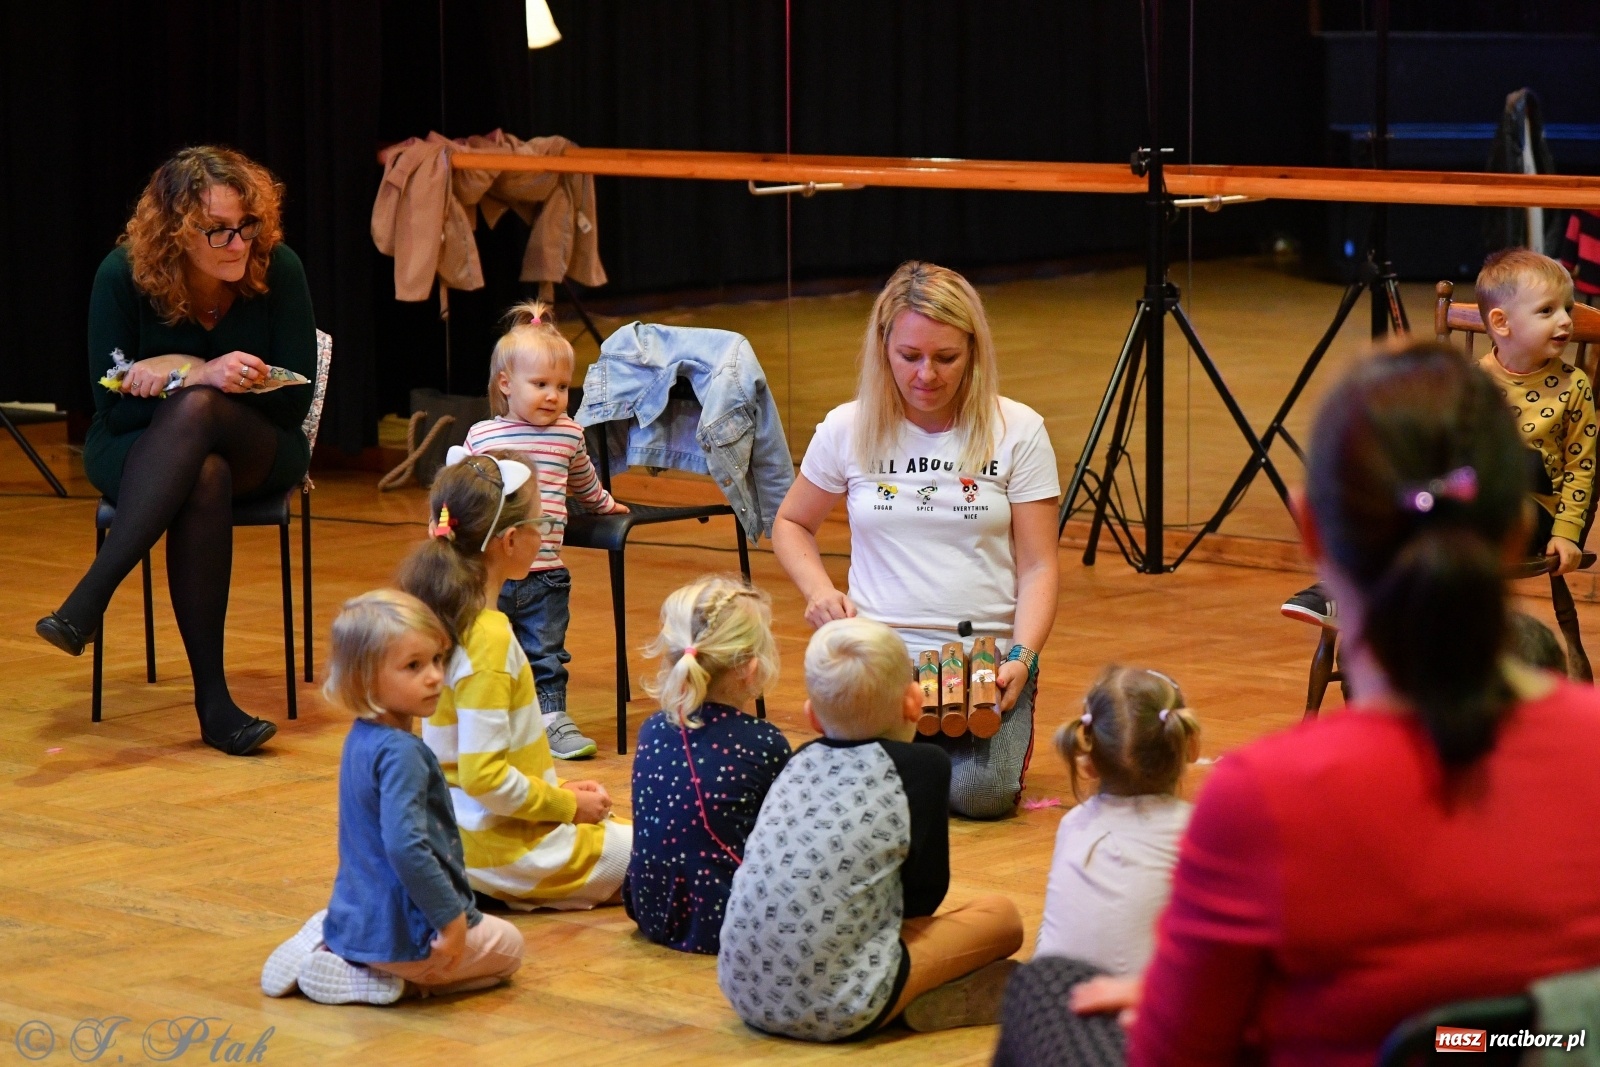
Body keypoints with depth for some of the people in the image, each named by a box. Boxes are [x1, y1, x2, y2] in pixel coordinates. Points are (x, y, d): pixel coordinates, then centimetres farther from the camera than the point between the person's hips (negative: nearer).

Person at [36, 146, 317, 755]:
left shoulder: (278, 270, -14)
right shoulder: (124, 276, -14)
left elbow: (295, 402, -12)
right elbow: (114, 410, -14)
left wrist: (182, 376, -23)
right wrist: (206, 375, -30)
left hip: (255, 454, 1)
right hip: (141, 454, 0)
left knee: (195, 409, -36)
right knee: (204, 481, -38)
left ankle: (88, 601, -40)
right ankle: (212, 700, -39)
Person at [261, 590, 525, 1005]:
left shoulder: (362, 739, 6)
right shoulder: (401, 753, -23)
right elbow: (404, 846, -34)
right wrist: (453, 919, -26)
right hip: (403, 934, -8)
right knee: (508, 946, 19)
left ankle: (324, 947, 12)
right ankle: (381, 979, -1)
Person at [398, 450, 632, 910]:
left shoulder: (437, 617, 3)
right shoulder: (487, 638, -25)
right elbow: (484, 776, -28)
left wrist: (559, 791, 11)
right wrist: (567, 805, -13)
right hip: (503, 850, -9)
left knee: (619, 829, 28)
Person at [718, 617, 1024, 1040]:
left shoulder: (800, 763, 11)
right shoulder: (923, 766, -3)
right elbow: (925, 895, 3)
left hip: (743, 991, 6)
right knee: (1001, 916, 11)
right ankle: (926, 1005, -3)